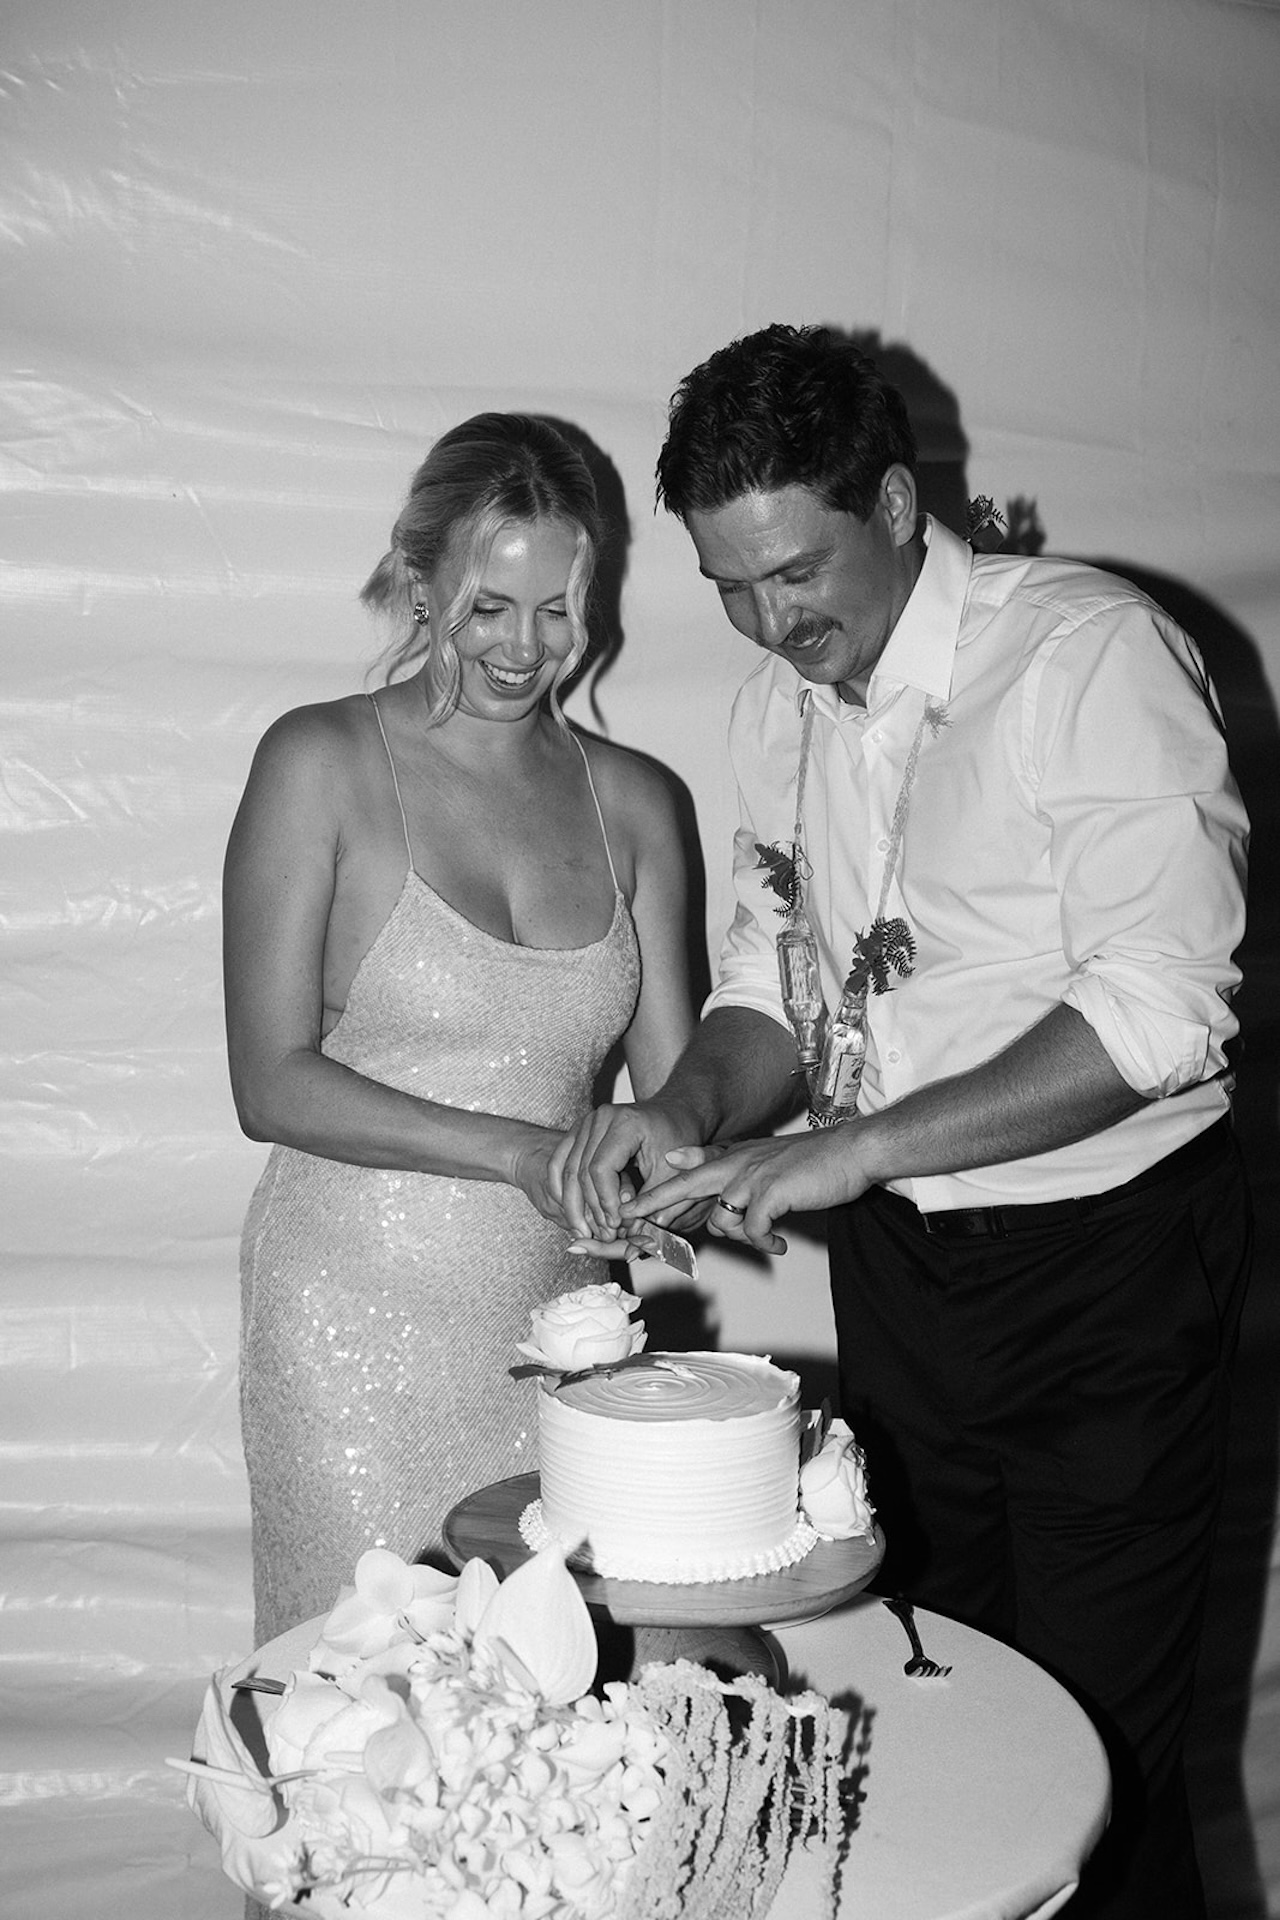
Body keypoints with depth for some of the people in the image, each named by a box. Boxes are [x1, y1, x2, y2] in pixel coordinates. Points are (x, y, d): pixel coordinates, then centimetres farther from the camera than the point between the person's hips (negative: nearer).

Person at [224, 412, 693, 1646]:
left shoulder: (629, 802, 8)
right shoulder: (319, 765, -4)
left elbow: (675, 1084, 8)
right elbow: (272, 1084, -8)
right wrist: (521, 1150, -18)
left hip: (554, 1312, 4)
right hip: (360, 1322, -3)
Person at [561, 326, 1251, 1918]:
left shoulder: (1091, 653, -18)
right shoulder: (779, 705, 3)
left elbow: (1157, 1012, -24)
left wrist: (853, 1147, -26)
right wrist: (693, 1106, -12)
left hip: (1106, 1253, -6)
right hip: (897, 1253, 6)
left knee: (1095, 1741, 6)